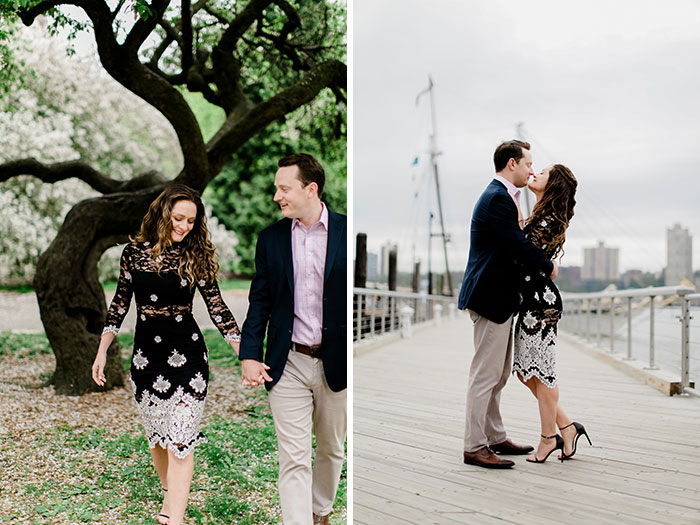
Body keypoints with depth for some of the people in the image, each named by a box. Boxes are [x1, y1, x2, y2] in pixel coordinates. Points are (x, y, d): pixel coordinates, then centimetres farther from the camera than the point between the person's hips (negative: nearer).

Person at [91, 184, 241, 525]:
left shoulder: (195, 256, -4)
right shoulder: (135, 252, 1)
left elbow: (216, 307, -2)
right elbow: (120, 303, 10)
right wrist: (102, 352, 11)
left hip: (187, 356, -3)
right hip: (145, 354, 3)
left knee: (179, 444, -7)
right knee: (155, 437, 14)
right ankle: (169, 494, 36)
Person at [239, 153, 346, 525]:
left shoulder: (345, 231, -3)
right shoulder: (271, 238, 4)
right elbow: (260, 300, 5)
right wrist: (249, 355, -4)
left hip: (336, 364, 0)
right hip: (288, 364, 0)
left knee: (331, 449, 18)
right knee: (292, 460, -3)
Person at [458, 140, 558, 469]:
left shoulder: (499, 195, 17)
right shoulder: (498, 198, -17)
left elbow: (515, 242, 16)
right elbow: (518, 245, -21)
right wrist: (548, 267, -6)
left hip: (499, 296, 11)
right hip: (490, 296, -11)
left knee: (498, 374, 18)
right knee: (485, 375, -5)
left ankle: (495, 437, 28)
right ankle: (474, 447, 3)